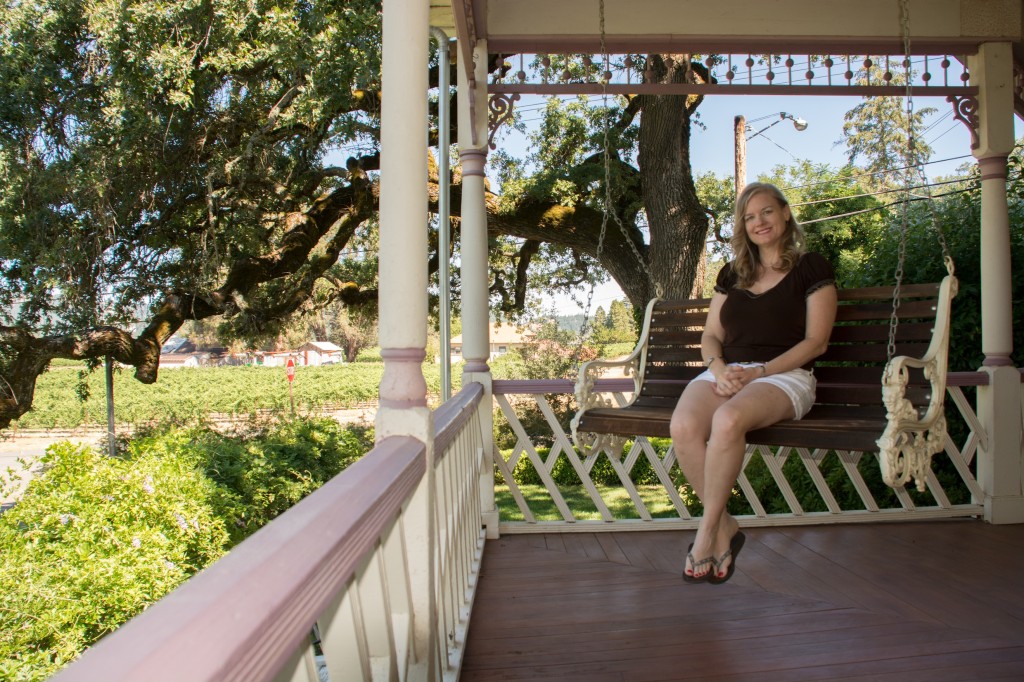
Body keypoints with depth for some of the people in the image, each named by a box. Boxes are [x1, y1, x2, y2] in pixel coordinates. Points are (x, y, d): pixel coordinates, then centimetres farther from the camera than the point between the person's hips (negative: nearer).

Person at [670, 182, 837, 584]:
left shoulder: (811, 268, 8)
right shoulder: (732, 274, 22)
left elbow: (816, 341, 0)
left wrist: (758, 372, -12)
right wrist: (719, 367, -7)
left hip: (784, 375, -4)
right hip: (725, 373, 4)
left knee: (728, 419, -38)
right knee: (683, 426, -30)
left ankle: (707, 532, -23)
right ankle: (725, 528, -14)